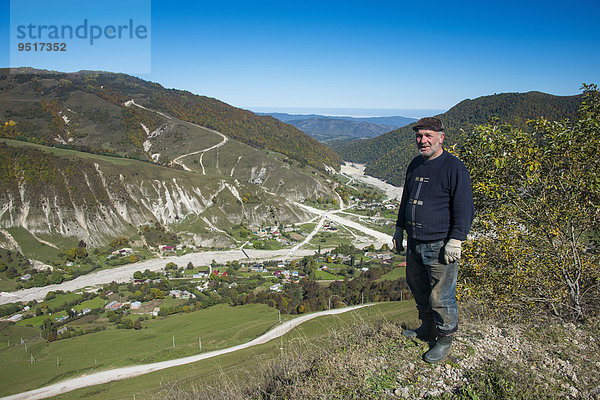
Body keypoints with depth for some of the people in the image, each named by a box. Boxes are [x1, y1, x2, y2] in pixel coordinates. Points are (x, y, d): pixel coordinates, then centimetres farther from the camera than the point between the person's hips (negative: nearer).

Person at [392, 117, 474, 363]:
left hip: (440, 246, -7)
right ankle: (427, 329, 38)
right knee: (418, 288, 19)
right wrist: (399, 229, 21)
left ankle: (445, 339, 20)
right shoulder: (415, 165, 11)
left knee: (440, 296, 0)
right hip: (414, 243, 8)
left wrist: (455, 241, -16)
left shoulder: (454, 168, -11)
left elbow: (464, 209, -12)